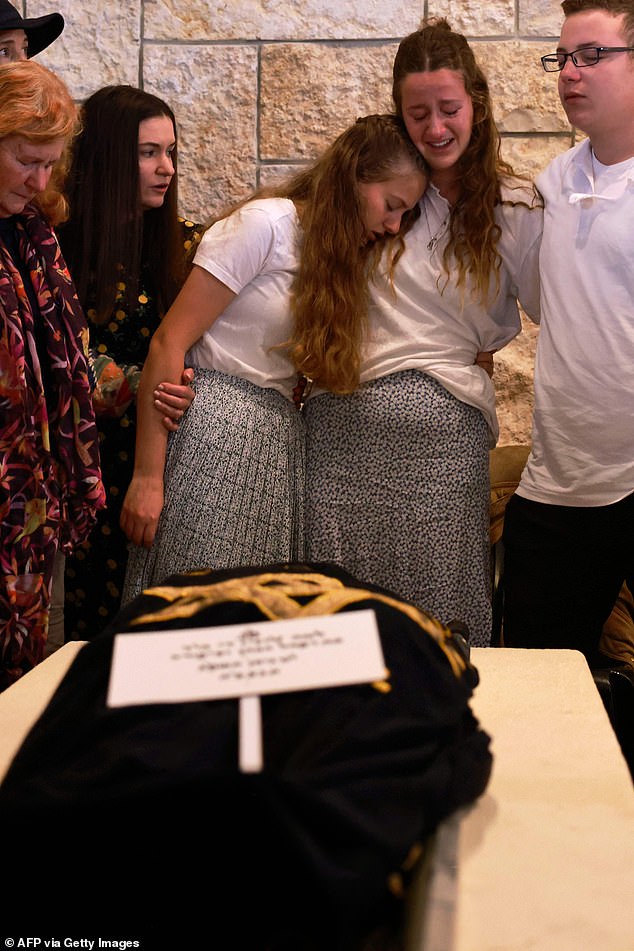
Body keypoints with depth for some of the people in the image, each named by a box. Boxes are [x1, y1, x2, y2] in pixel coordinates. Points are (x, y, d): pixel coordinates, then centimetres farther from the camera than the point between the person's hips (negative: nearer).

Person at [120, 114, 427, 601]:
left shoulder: (347, 256, 17)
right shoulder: (268, 222, -8)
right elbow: (170, 342, -13)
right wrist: (147, 477, -17)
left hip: (281, 447, 8)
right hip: (216, 430, -7)